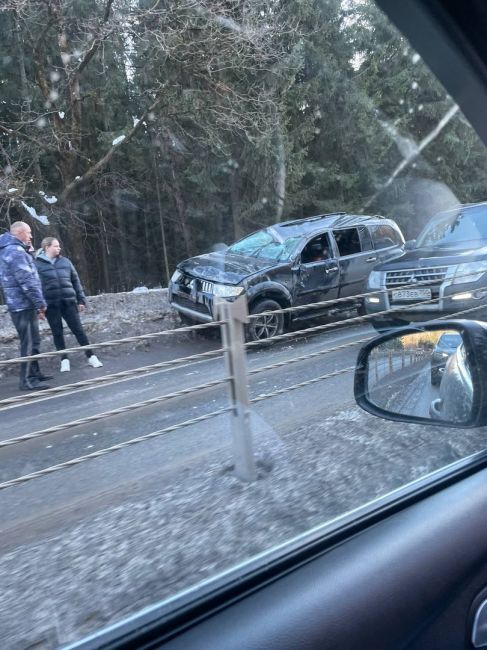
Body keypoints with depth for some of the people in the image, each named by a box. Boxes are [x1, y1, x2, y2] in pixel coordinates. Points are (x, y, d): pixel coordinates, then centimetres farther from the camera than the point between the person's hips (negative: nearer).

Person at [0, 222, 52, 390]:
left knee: (33, 341, 17)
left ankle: (34, 373, 27)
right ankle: (27, 380, -2)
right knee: (29, 343, -6)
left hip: (22, 304, 10)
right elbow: (27, 281, -20)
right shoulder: (15, 251, -14)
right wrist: (40, 303, -17)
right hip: (24, 305, -10)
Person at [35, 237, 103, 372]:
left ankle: (91, 356, 10)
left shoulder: (65, 261, 10)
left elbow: (76, 281, 12)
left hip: (69, 302, 2)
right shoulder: (37, 264, 0)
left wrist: (81, 300, 7)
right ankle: (64, 360, 17)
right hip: (50, 304, -2)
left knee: (78, 329, 3)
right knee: (57, 332, 6)